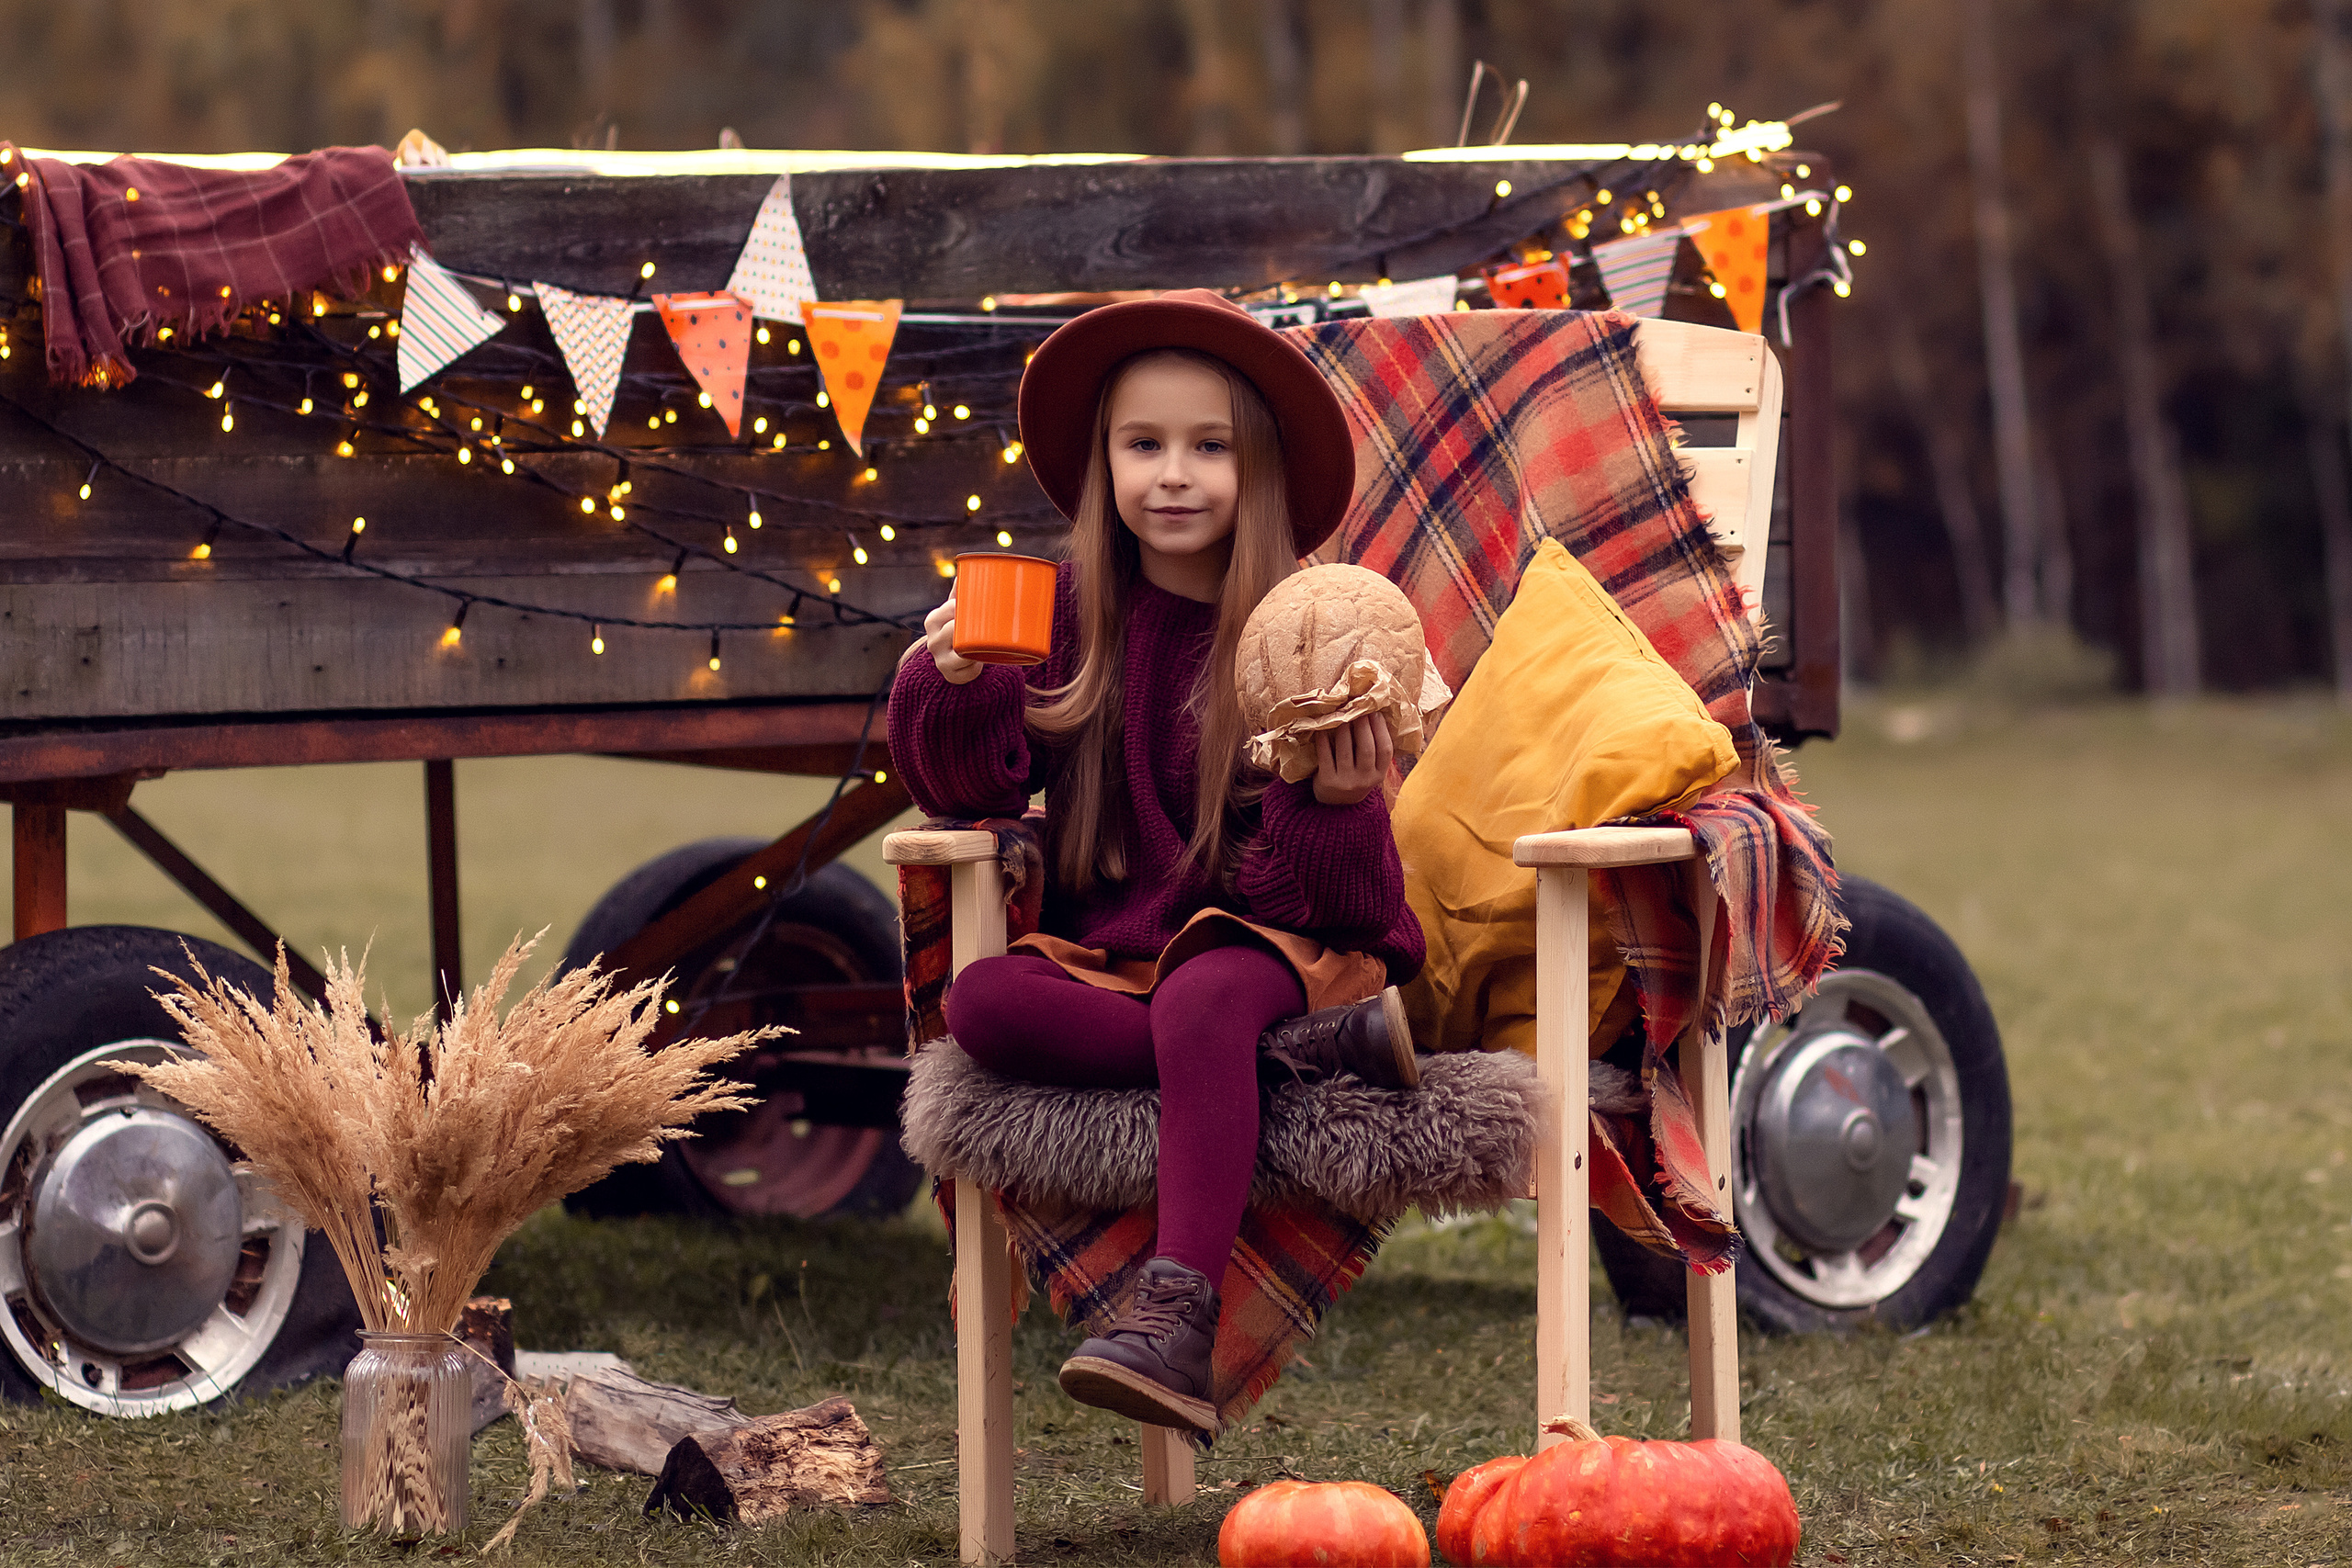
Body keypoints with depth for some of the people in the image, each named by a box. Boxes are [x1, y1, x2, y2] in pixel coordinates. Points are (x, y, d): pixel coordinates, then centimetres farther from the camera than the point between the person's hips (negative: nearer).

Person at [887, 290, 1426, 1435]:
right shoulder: (1072, 612, 4)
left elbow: (1335, 893, -6)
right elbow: (974, 789, 1)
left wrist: (1339, 803, -28)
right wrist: (954, 686, -18)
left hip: (1268, 940, -4)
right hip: (1108, 949, 4)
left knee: (1204, 1000, -37)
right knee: (982, 1003, -27)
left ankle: (1176, 1318, -45)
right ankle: (1292, 1050, -26)